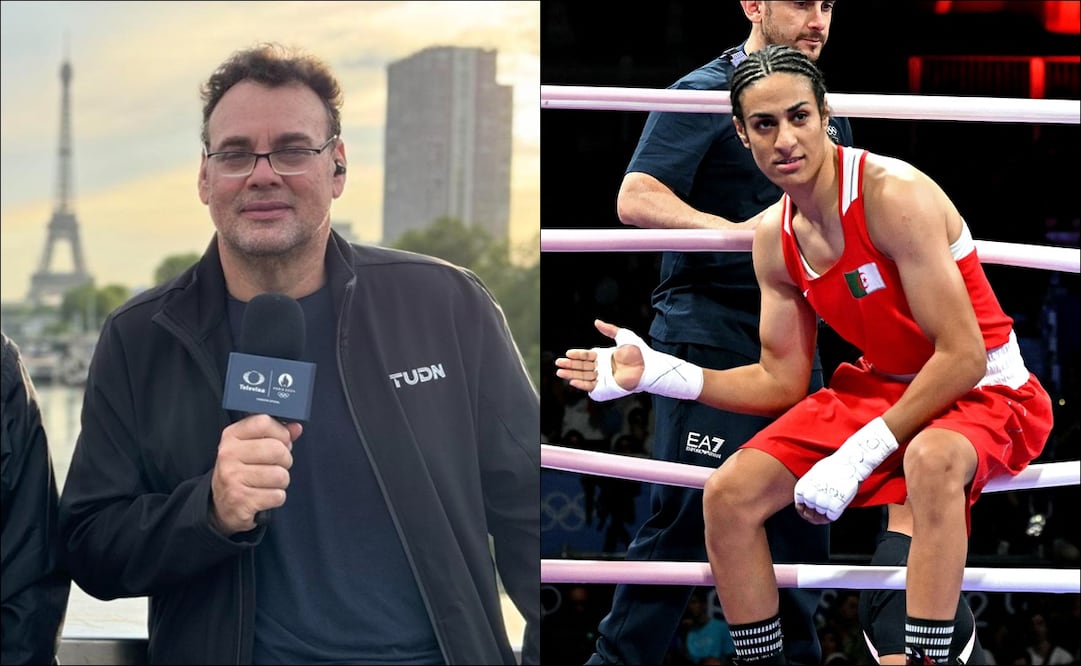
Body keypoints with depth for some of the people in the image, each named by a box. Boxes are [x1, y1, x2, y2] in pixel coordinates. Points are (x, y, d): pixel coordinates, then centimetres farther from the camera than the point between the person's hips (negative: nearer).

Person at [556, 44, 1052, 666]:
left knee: (931, 459, -41)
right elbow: (783, 382, 4)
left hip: (983, 390, -7)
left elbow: (964, 355, -26)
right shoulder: (774, 239, -1)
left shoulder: (895, 194, -24)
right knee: (728, 494, -6)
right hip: (878, 386, 7)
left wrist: (858, 456, -28)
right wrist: (658, 372, -8)